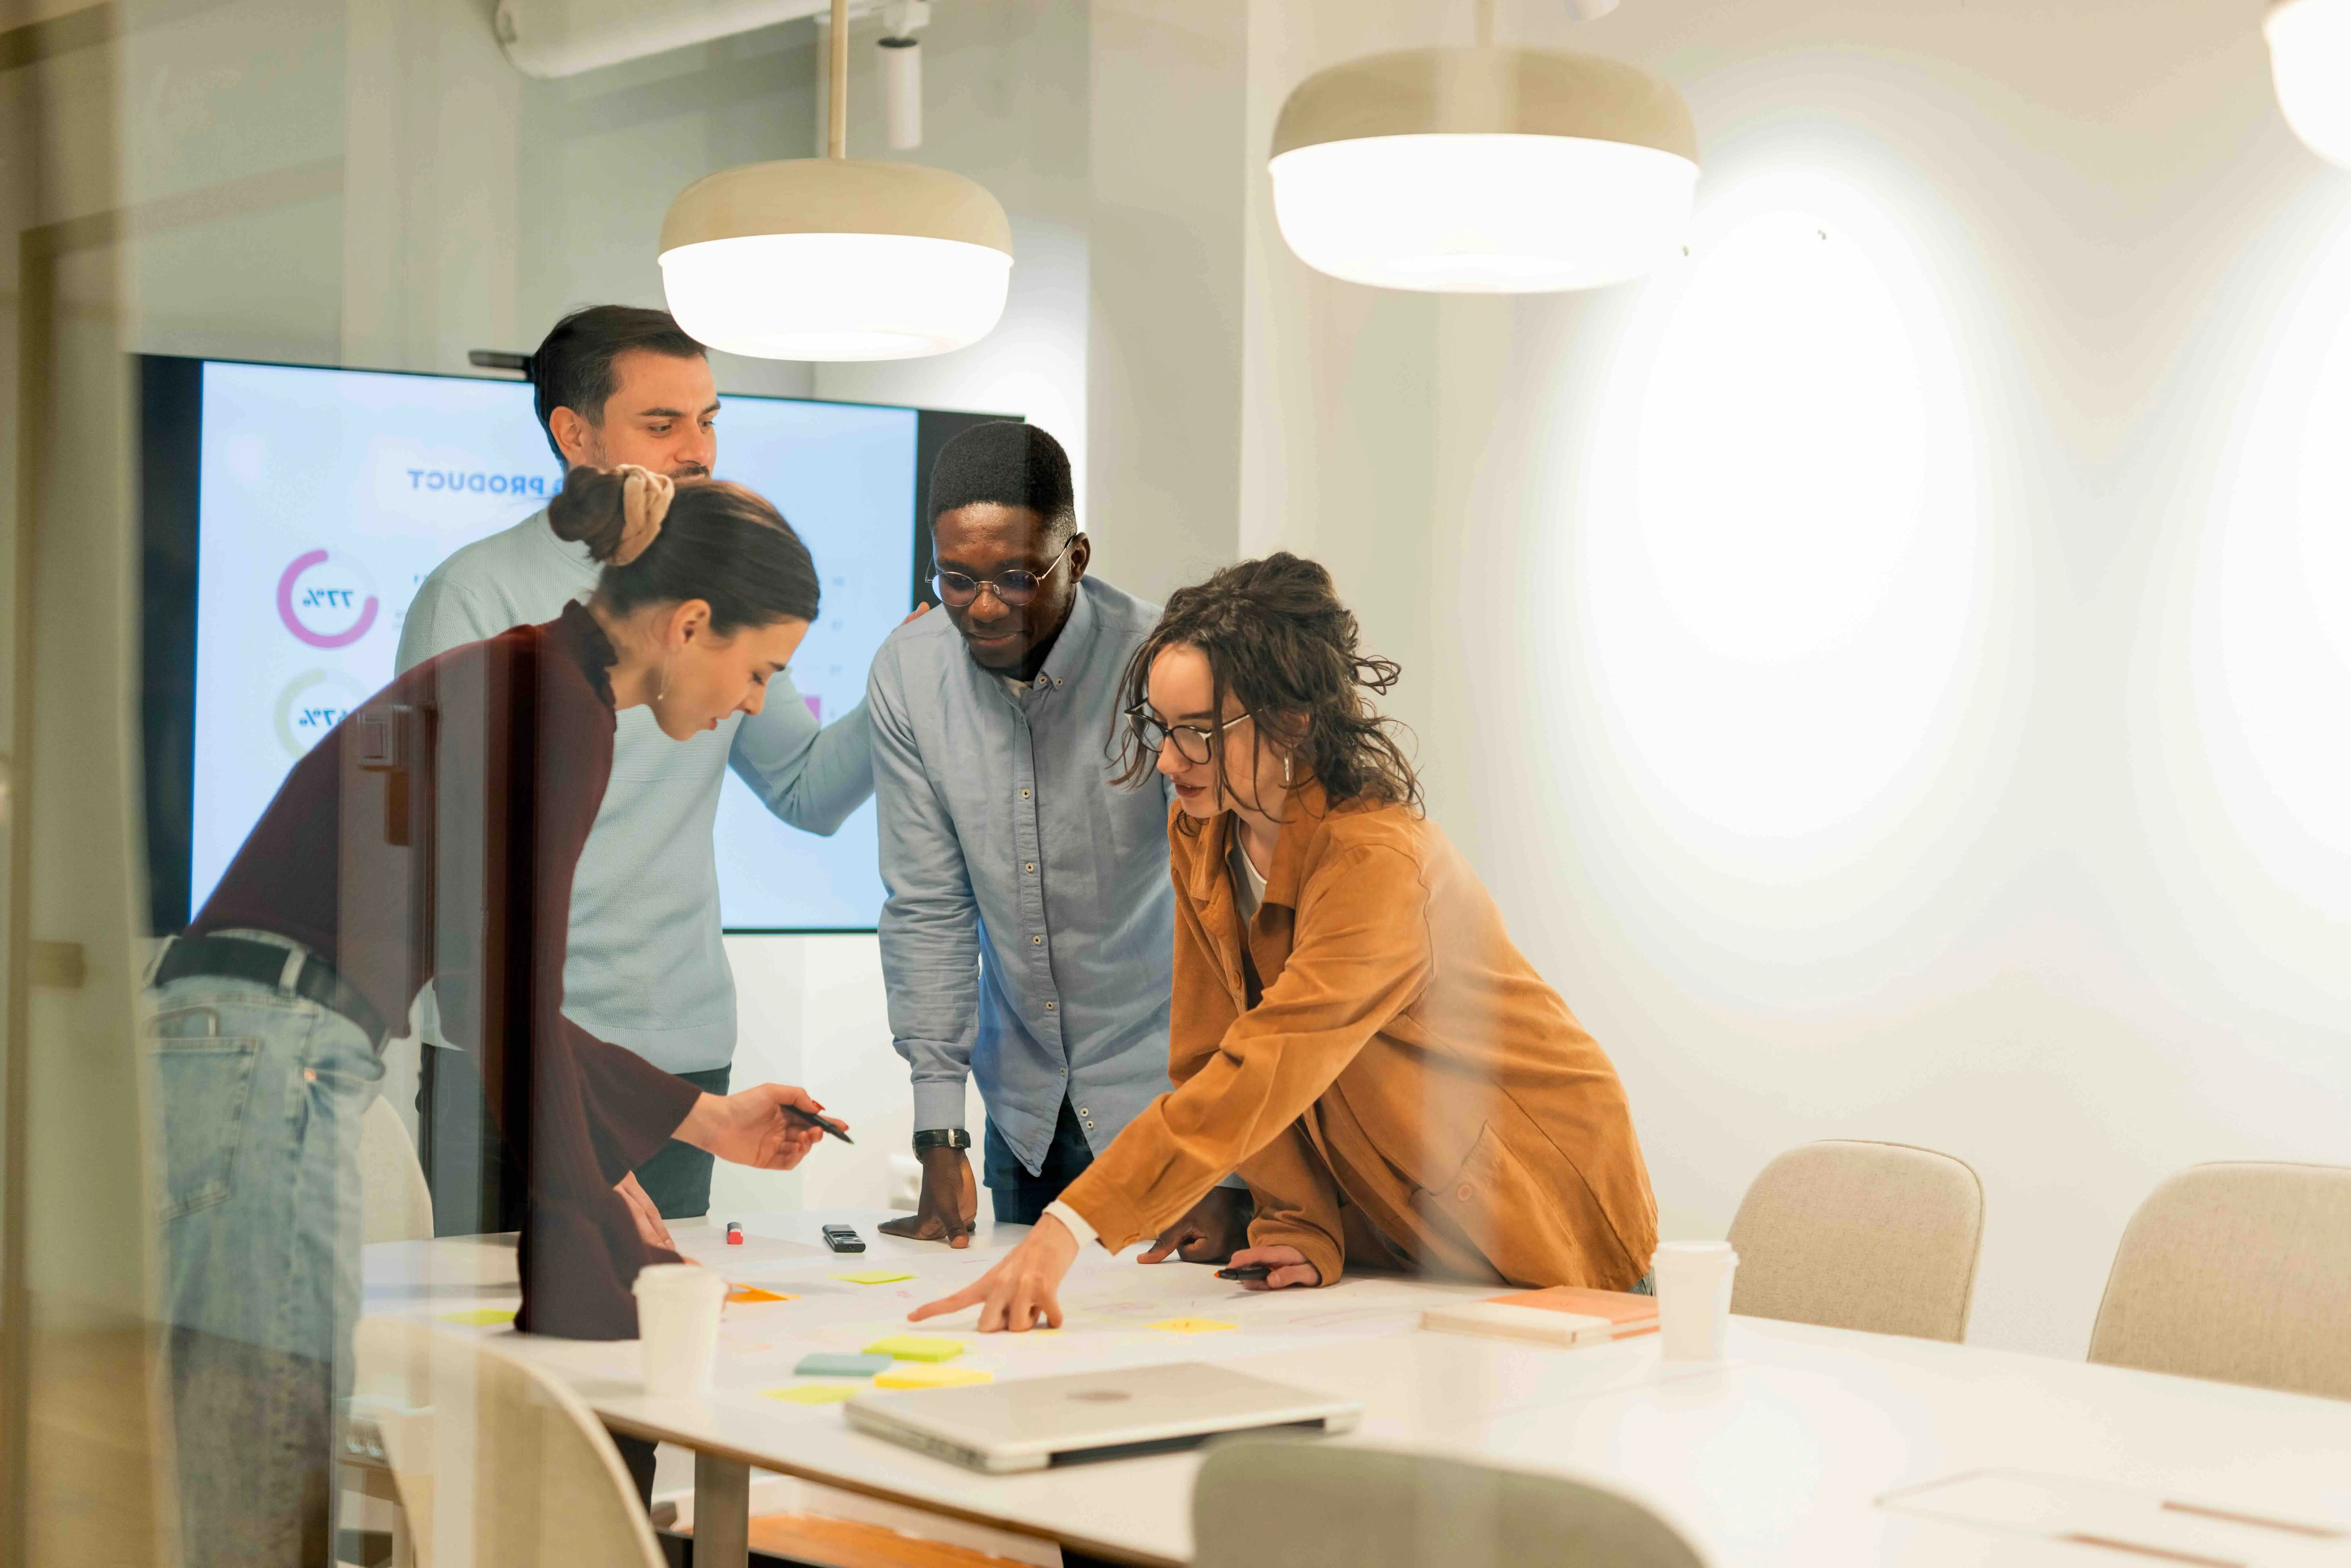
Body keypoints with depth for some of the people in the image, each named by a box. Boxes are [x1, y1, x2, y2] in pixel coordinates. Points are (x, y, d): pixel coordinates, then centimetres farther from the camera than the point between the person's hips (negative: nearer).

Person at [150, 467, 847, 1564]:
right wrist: (597, 1257, -9)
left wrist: (708, 1121, 33)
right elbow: (511, 1010, -14)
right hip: (267, 1070, -10)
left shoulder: (518, 684, 21)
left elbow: (498, 989, 28)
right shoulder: (557, 707, -9)